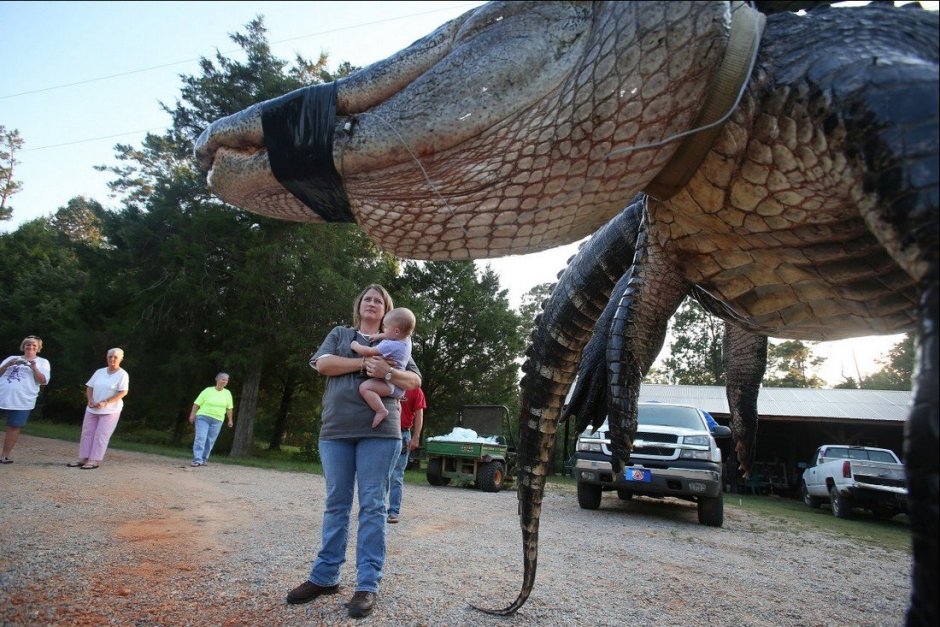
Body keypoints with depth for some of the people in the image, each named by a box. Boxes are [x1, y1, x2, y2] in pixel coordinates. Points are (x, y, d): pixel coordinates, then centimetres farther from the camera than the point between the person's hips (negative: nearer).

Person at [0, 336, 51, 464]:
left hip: (22, 401, -2)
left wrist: (34, 368, -12)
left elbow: (43, 381, 0)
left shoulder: (42, 362, 10)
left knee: (14, 427, 0)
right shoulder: (12, 358, 18)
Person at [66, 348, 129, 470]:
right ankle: (83, 459, 13)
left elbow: (123, 392, -17)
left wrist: (105, 403, -21)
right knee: (87, 433, 7)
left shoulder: (122, 374, -9)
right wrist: (90, 400, -7)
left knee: (100, 436, -5)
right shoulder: (99, 372, 9)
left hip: (110, 411, -6)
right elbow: (89, 387, 11)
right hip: (92, 409, 6)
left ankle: (95, 460, -1)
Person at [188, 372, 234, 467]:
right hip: (203, 417, -3)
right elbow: (197, 403, -1)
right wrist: (192, 414, -9)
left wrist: (230, 420, 11)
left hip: (217, 420, 3)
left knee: (210, 441, 4)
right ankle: (197, 460, -14)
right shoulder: (208, 390, -1)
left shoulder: (227, 393, 7)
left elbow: (229, 408, 12)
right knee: (200, 438, -12)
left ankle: (204, 459, 15)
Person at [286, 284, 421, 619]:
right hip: (336, 429, 1)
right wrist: (364, 362, -10)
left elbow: (415, 380, 9)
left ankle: (368, 584, 3)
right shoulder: (340, 334, 17)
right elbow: (322, 363, -1)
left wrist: (387, 373, -11)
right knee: (336, 503, 7)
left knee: (372, 505, -2)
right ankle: (325, 576, 17)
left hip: (379, 431, -1)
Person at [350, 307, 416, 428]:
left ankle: (381, 411, -32)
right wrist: (379, 336, 13)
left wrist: (355, 346, -1)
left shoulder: (389, 345, -24)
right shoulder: (406, 338, 2)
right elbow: (393, 336, 26)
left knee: (364, 387, -29)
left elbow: (368, 352, -19)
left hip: (391, 385, -10)